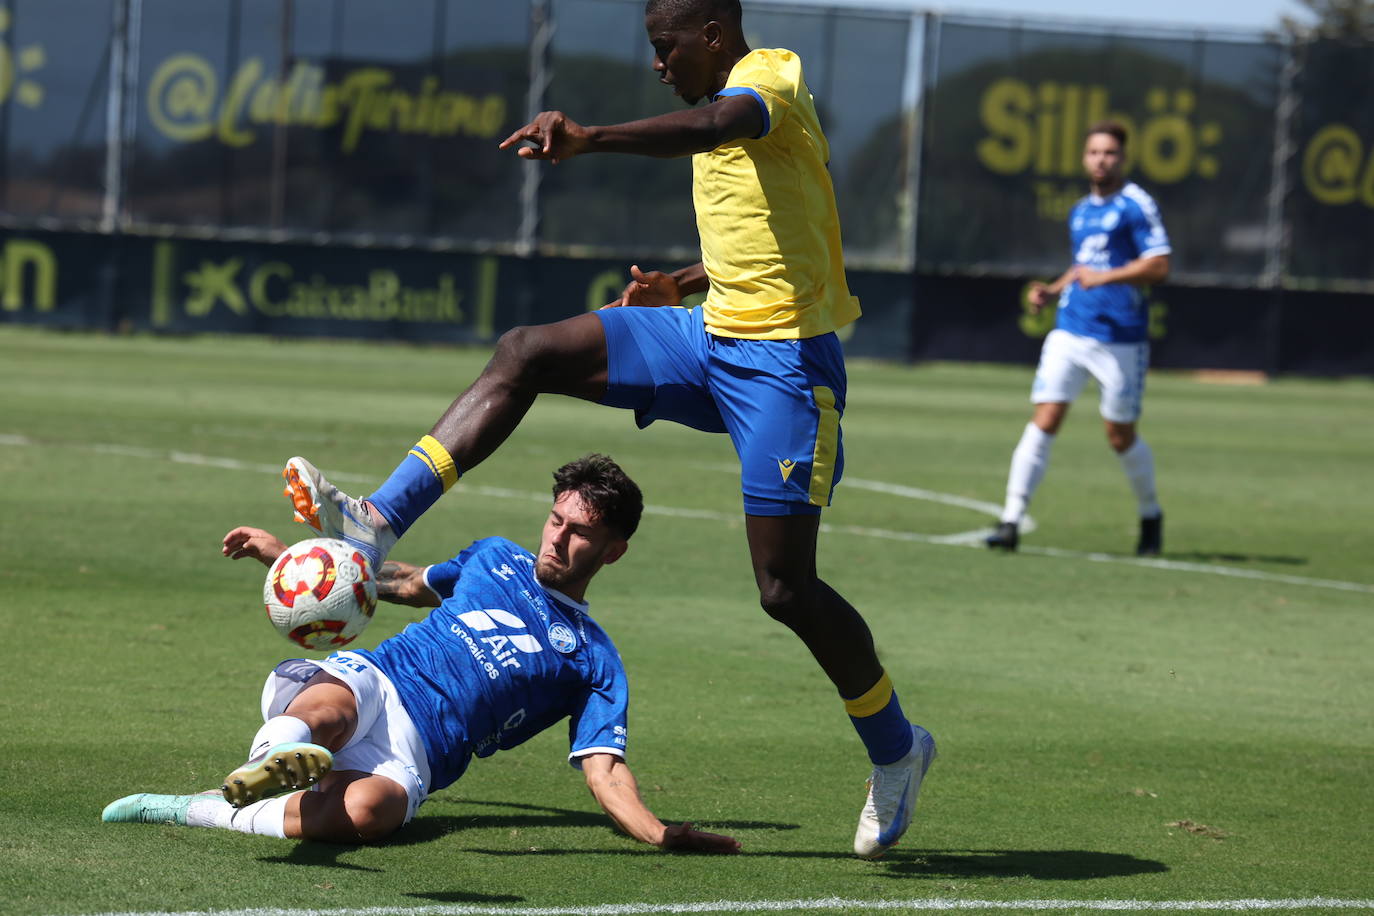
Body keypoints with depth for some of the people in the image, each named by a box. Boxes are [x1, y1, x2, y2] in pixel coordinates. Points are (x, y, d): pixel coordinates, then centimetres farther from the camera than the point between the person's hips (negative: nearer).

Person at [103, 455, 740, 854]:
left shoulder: (593, 661, 14)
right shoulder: (495, 558, 25)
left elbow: (604, 770, 3)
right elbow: (409, 585, 41)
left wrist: (660, 833, -19)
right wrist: (287, 556, 38)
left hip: (415, 750, -2)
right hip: (362, 679, 2)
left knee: (366, 811, -41)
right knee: (328, 708, -39)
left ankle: (202, 811, -38)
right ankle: (278, 754, -73)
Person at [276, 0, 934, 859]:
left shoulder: (770, 77, -12)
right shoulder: (740, 101, 18)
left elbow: (717, 126, -39)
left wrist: (589, 138, -54)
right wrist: (682, 284, 21)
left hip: (783, 363, -9)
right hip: (713, 337, 9)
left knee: (786, 588, -9)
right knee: (527, 354, -5)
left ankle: (896, 748, 13)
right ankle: (379, 522, -10)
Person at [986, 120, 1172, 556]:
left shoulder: (1136, 205, -6)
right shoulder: (1080, 212, 16)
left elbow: (1159, 266, -14)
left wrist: (1104, 277, -22)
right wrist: (1052, 290, 13)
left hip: (1121, 337, -5)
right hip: (1070, 331, 5)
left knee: (1121, 436, 4)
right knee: (1045, 419, -9)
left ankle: (1151, 516, 28)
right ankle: (1011, 520, -11)